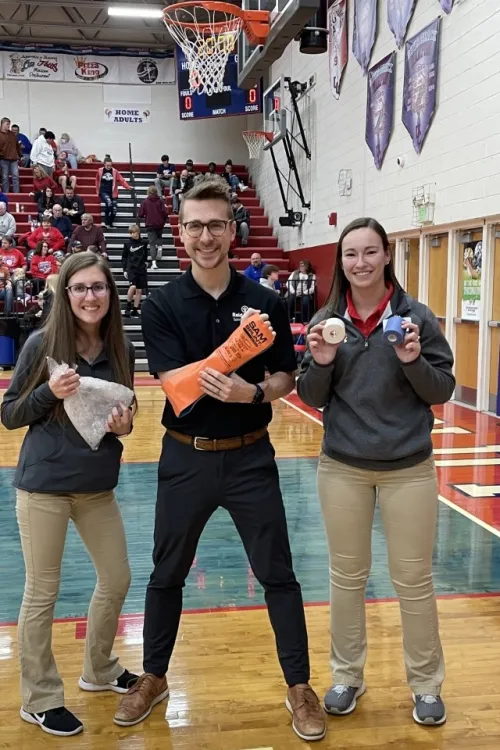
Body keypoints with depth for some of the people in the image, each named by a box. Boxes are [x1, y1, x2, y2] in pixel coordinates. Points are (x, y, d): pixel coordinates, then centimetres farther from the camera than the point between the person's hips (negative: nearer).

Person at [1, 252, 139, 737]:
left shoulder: (122, 350, 0)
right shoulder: (42, 344, -11)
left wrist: (123, 426, -9)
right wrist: (50, 393, -22)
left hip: (97, 486, 5)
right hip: (44, 486, -5)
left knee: (117, 579, 15)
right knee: (42, 593, 6)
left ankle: (99, 670, 40)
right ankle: (40, 700, 25)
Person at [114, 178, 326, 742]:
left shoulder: (264, 302, -3)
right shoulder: (161, 305, -6)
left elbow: (283, 380, 0)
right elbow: (175, 385, -16)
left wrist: (254, 392, -22)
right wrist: (233, 369, -30)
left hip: (250, 457, 0)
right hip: (185, 458, 1)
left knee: (277, 574, 7)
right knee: (167, 574, 15)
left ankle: (299, 686, 25)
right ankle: (153, 678, 36)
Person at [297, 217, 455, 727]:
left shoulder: (417, 316, -6)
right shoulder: (325, 321, -1)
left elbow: (443, 391, -4)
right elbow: (311, 398, 2)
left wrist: (414, 362, -22)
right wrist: (321, 362, -16)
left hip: (409, 469, -1)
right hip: (342, 468, 2)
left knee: (413, 579, 10)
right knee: (347, 575, 14)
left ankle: (426, 684, 29)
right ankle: (347, 676, 33)